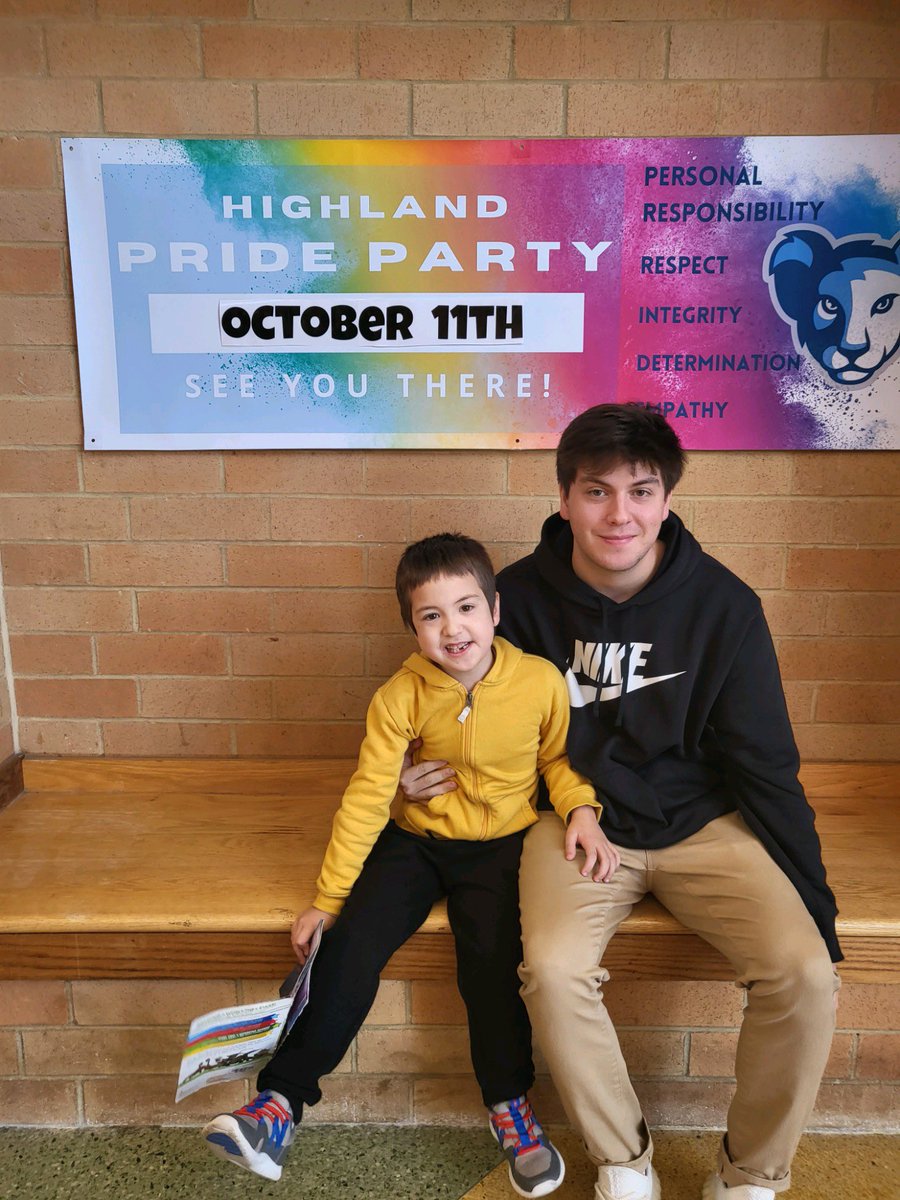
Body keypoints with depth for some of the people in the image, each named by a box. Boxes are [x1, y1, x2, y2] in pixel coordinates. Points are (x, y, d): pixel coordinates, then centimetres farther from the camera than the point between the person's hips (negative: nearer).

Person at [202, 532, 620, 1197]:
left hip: (500, 843, 0)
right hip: (415, 838, 1)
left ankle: (511, 1106, 7)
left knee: (490, 957, -20)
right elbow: (367, 798, -9)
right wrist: (327, 898, -9)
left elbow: (557, 757, 7)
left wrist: (582, 810, -12)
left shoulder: (540, 680, -12)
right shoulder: (400, 698, -13)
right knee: (352, 944, -16)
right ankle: (279, 1104, -3)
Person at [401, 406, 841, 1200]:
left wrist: (817, 910, -4)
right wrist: (423, 772, -13)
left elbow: (765, 766, -4)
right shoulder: (522, 597, -10)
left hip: (702, 822, 1)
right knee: (554, 969, -26)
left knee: (805, 971, -19)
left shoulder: (722, 603, -10)